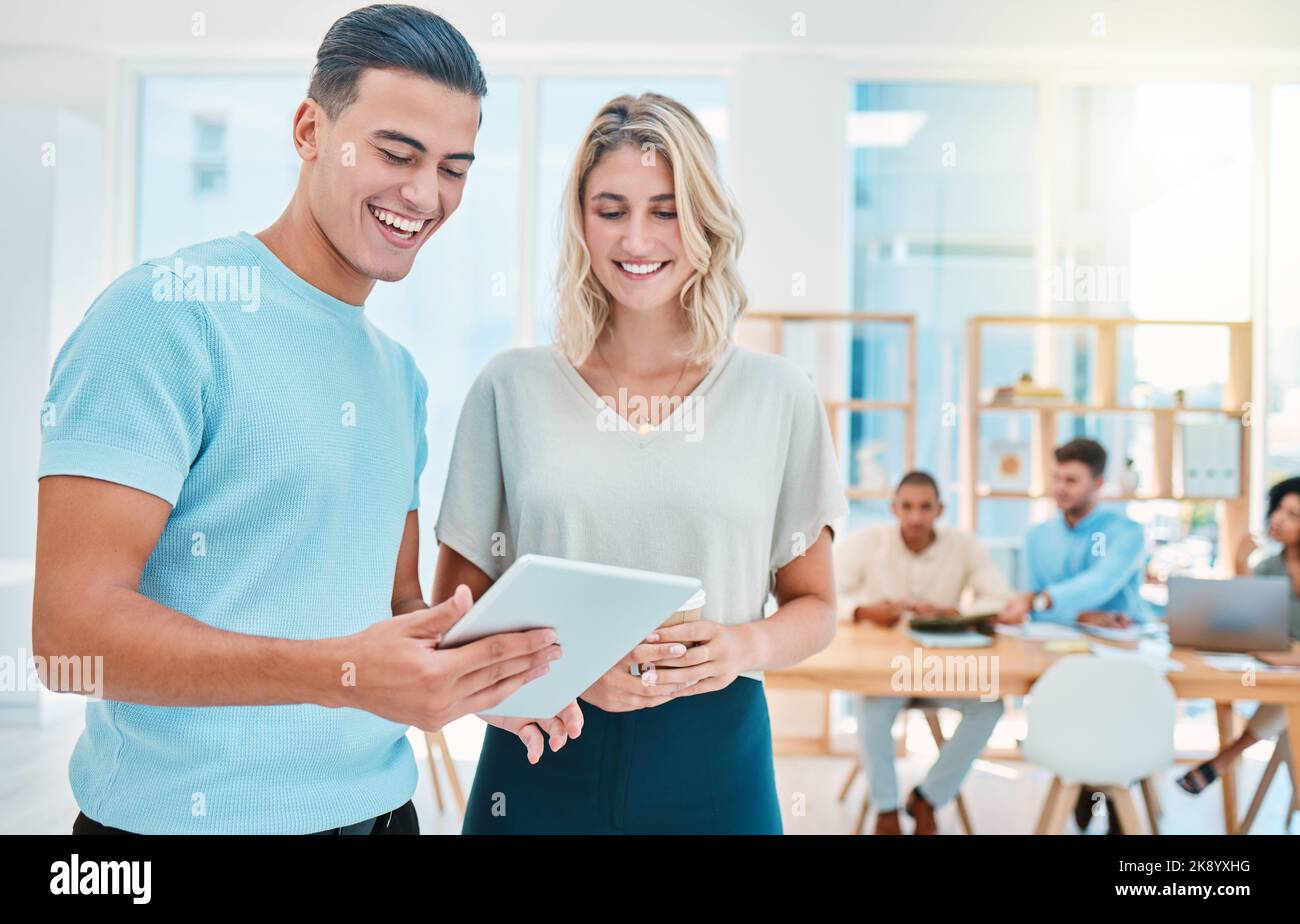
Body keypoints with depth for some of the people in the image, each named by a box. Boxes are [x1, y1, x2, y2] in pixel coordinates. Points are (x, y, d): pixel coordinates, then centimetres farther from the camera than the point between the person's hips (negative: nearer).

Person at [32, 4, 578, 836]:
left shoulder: (400, 374, 9)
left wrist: (480, 669, -7)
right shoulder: (168, 312, -14)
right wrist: (342, 673, -31)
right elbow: (71, 627, -19)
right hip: (191, 813, -6)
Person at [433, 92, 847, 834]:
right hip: (542, 766, 0)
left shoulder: (780, 397, -1)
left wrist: (748, 647, -13)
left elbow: (815, 605, 7)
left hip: (714, 767, 1)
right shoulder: (511, 388, -1)